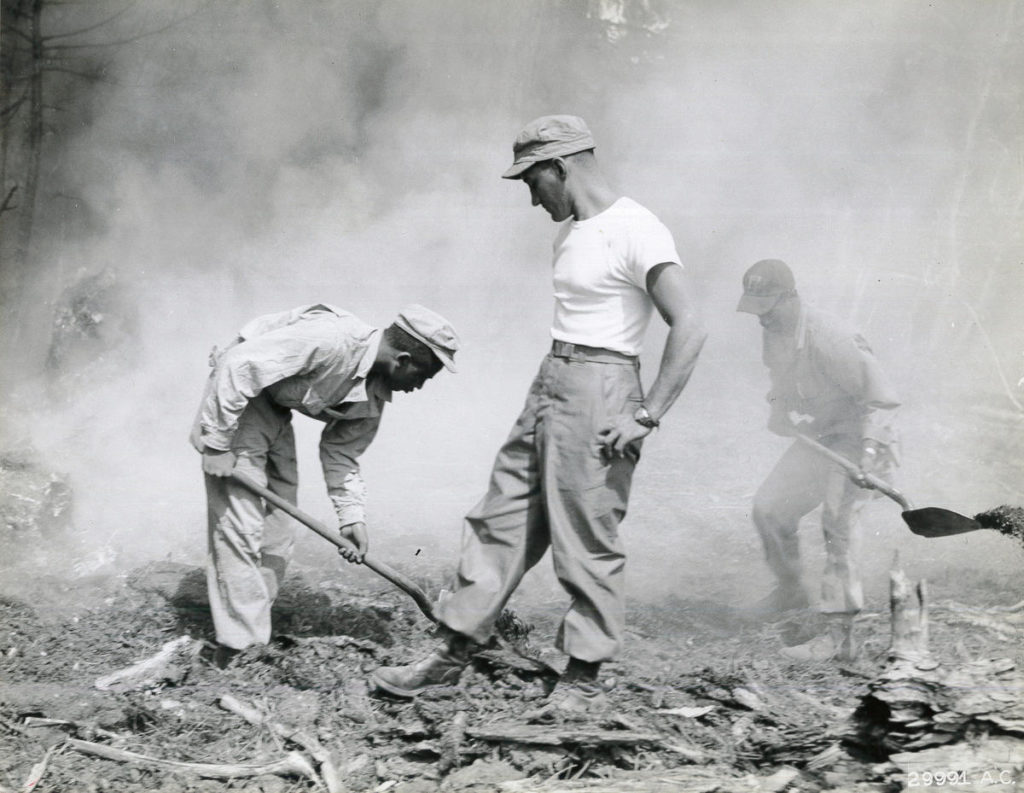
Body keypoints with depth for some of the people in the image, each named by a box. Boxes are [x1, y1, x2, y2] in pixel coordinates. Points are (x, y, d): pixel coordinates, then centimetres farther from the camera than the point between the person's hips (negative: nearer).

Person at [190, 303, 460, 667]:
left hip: (277, 411, 9)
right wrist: (218, 444, -26)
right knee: (240, 528, -11)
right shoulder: (330, 339, -32)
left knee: (278, 532, 10)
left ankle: (253, 630, 19)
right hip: (236, 400, -9)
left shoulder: (374, 397, -3)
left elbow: (341, 454, 7)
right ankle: (236, 651, -6)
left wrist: (352, 517, -5)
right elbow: (239, 365, -32)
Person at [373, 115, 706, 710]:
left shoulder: (636, 232, -13)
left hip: (598, 391, -9)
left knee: (587, 539, -3)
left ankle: (586, 677, 9)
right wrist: (553, 385, 10)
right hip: (549, 385, 9)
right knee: (502, 521, 10)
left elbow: (689, 330, -19)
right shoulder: (571, 233, 15)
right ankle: (454, 654, 16)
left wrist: (648, 416, -20)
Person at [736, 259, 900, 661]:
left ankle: (839, 631, -20)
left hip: (856, 438, -9)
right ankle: (790, 589, 33)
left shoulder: (827, 338, -28)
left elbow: (880, 395, -28)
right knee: (769, 508, 9)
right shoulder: (773, 332, -1)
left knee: (836, 520, -22)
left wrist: (870, 450, -36)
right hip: (815, 439, 9)